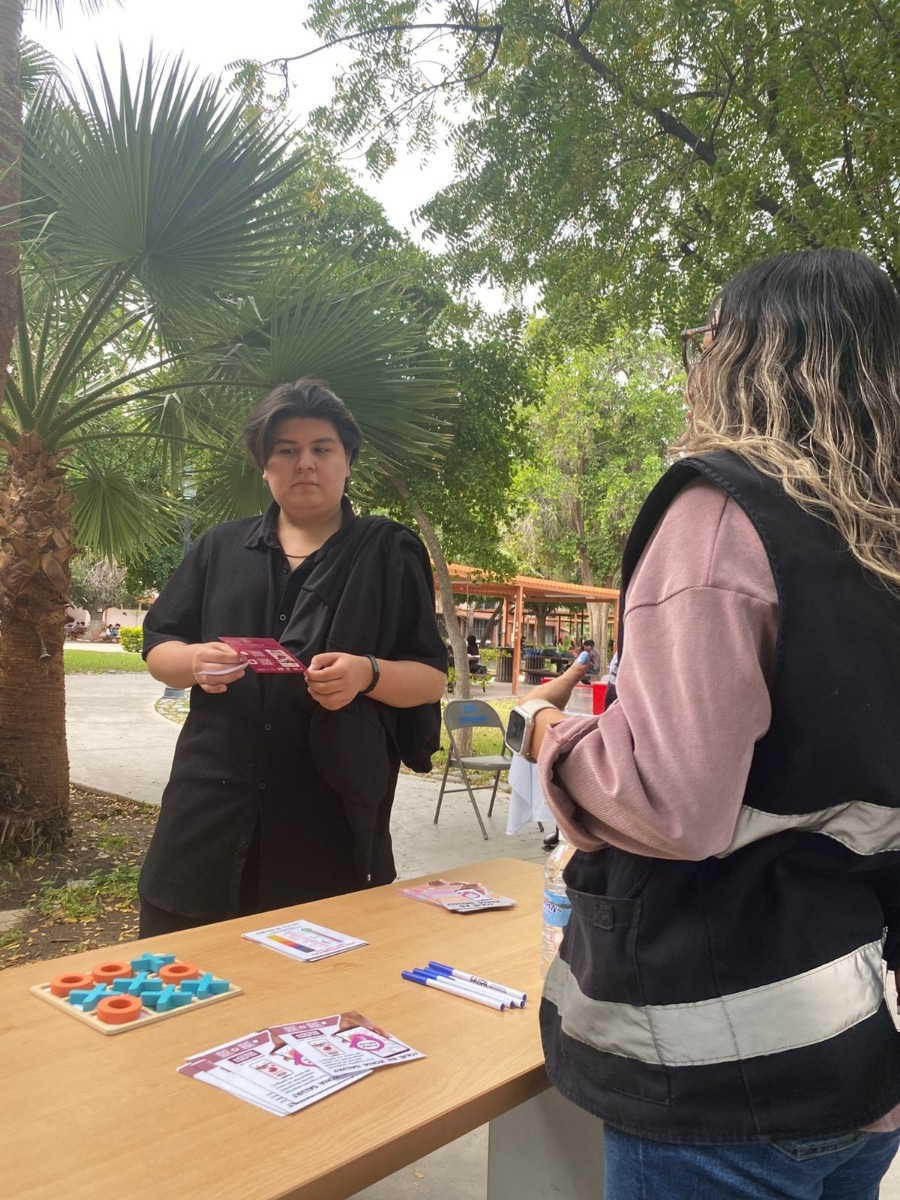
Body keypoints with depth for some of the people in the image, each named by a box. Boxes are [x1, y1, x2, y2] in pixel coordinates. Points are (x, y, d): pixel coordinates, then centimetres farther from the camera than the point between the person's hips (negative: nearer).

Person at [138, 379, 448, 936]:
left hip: (333, 819, -2)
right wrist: (194, 661, -10)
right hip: (212, 809, 3)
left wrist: (368, 674, -19)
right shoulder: (220, 546, 13)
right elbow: (157, 647, 14)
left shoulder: (391, 554, 4)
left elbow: (432, 678, 2)